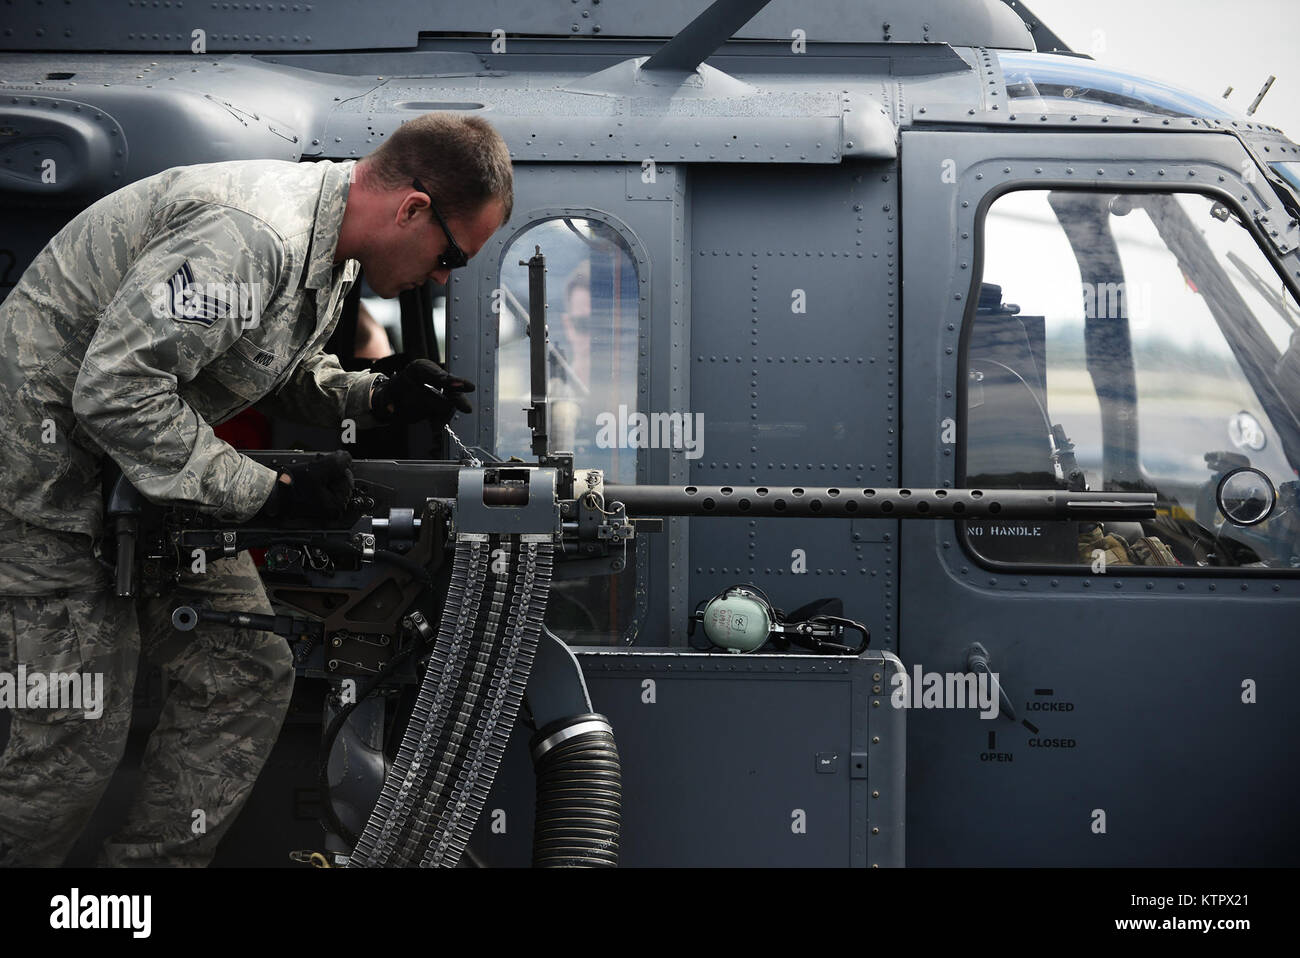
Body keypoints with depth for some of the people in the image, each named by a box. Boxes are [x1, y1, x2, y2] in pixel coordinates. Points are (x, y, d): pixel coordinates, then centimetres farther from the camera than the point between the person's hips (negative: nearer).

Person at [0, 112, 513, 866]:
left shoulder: (329, 246, 2)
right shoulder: (252, 236, -30)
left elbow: (285, 371, 16)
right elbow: (115, 392, -31)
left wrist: (377, 397, -5)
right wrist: (269, 494, -27)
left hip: (150, 467, 10)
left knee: (250, 675, 4)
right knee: (78, 739, -7)